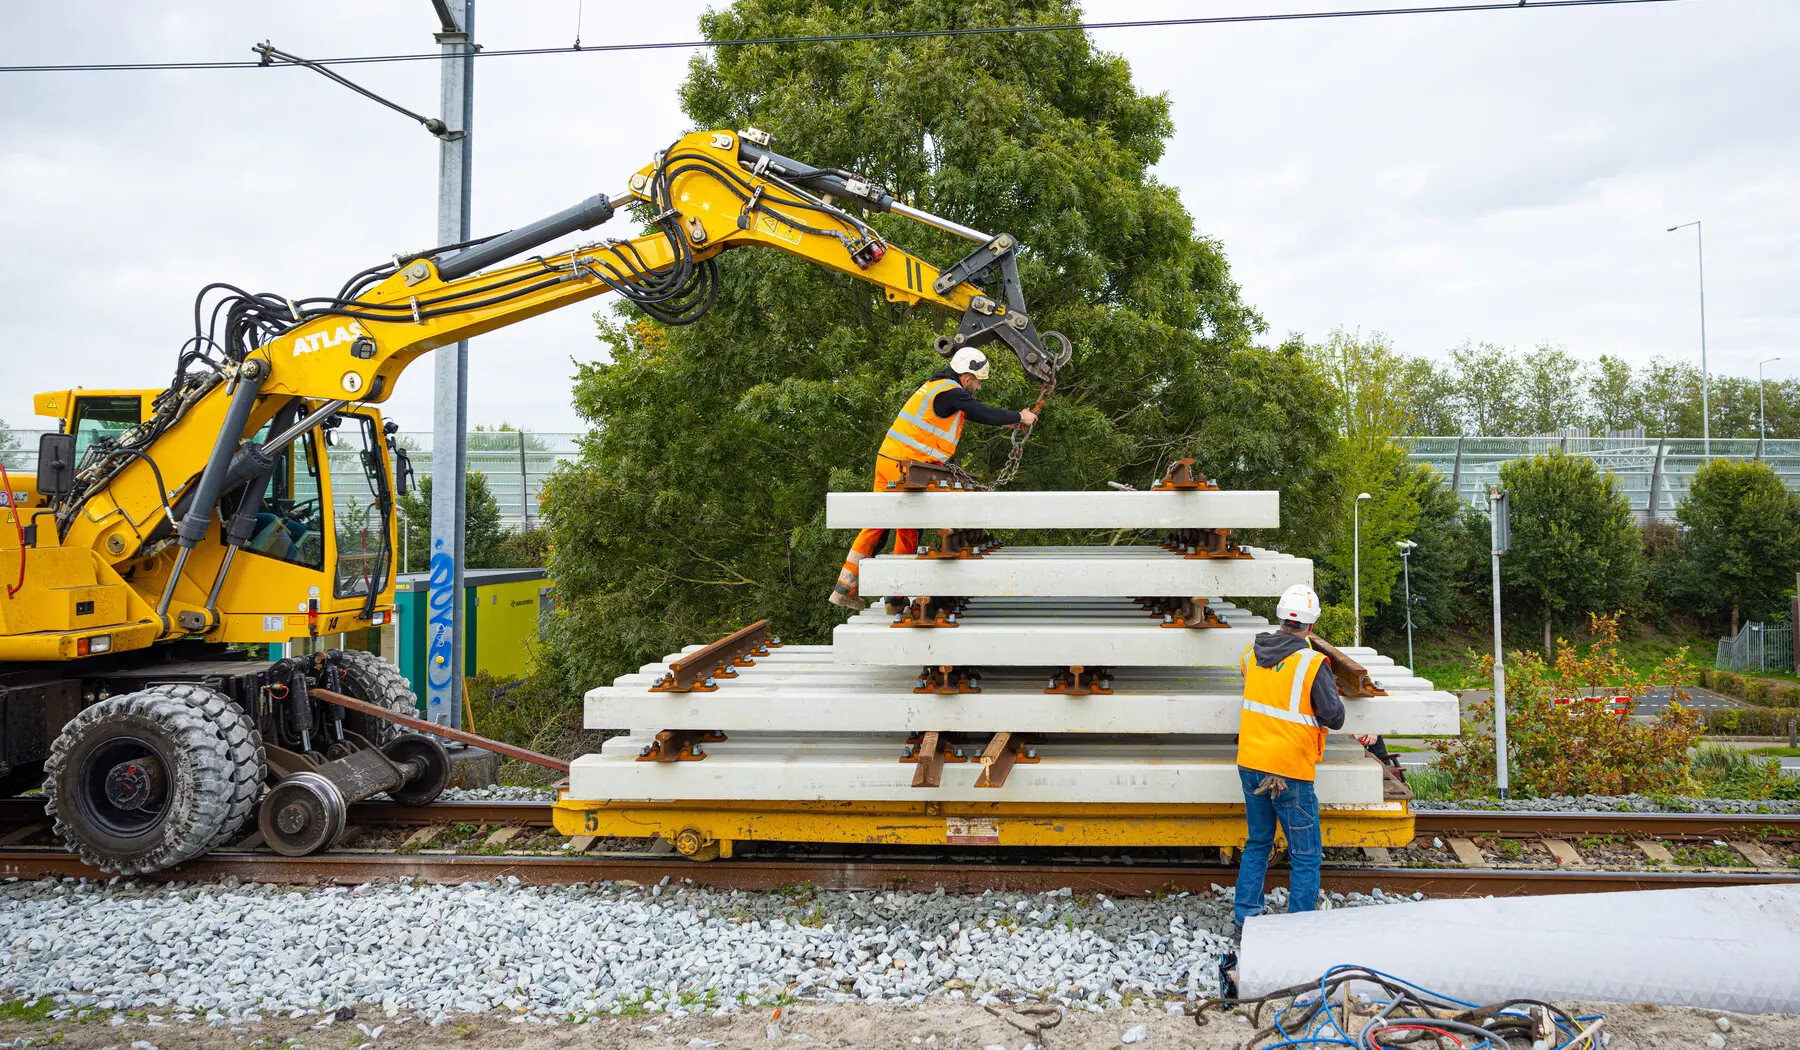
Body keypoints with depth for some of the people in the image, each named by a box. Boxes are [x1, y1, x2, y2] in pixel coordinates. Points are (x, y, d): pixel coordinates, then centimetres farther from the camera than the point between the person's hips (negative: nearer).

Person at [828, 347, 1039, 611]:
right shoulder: (950, 392, -12)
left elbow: (974, 411, 28)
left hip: (887, 460, 9)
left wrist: (1006, 419, 29)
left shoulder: (938, 386, 19)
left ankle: (844, 588, 13)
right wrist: (1019, 417, 6)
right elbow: (984, 413, -9)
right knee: (909, 530, 1)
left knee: (878, 524, 12)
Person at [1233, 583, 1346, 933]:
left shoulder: (1252, 652, 0)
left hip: (1250, 764, 6)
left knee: (1258, 843, 20)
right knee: (1306, 856, 6)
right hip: (1289, 773, -6)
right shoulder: (1312, 664, -15)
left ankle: (1245, 918, 23)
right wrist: (1333, 693, 8)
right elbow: (1334, 718, -11)